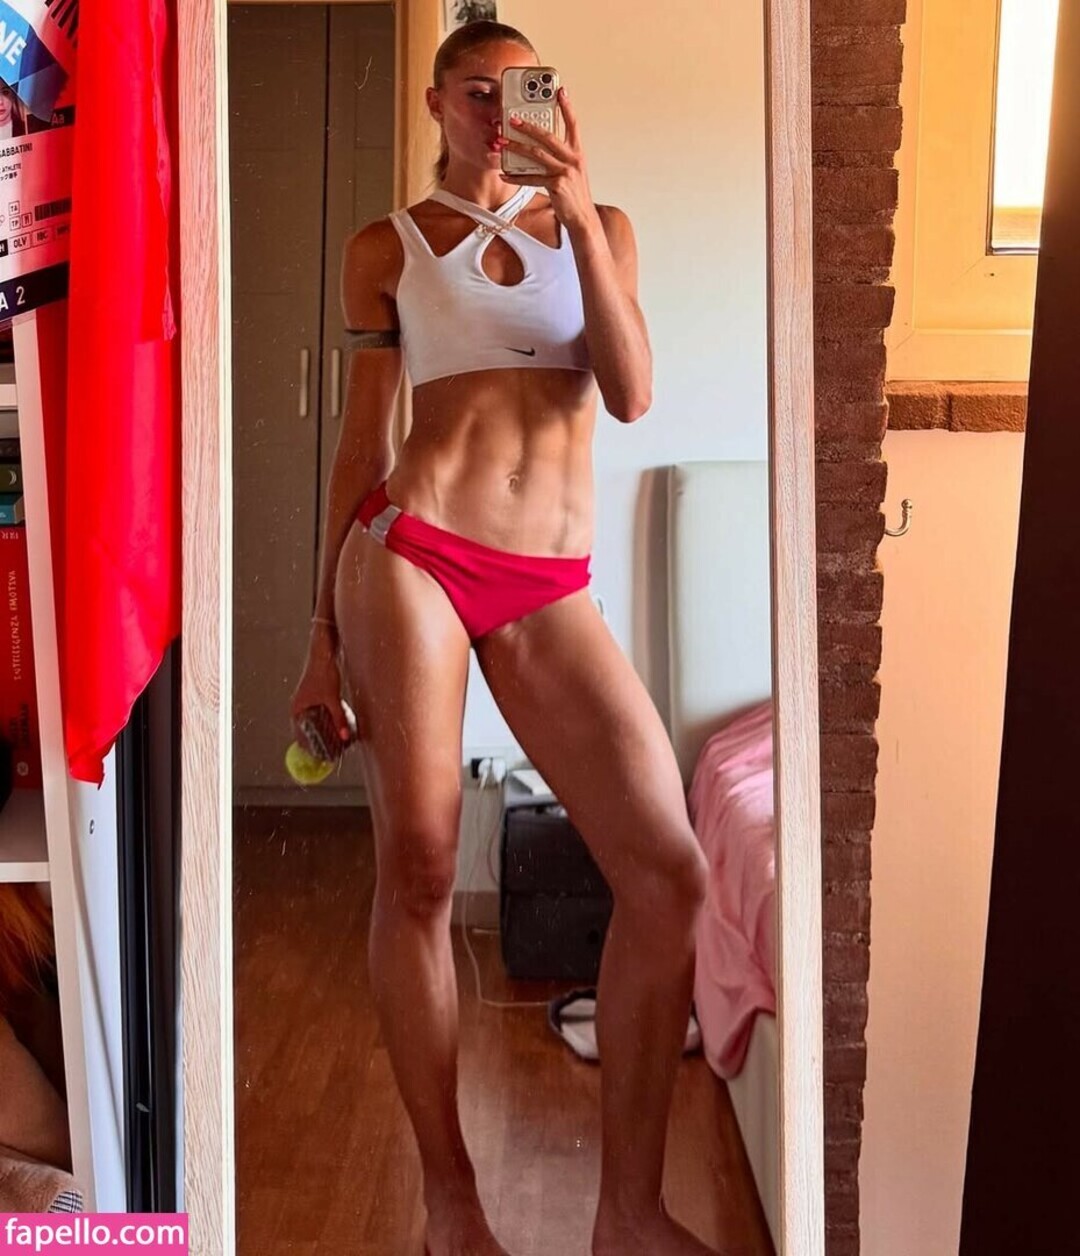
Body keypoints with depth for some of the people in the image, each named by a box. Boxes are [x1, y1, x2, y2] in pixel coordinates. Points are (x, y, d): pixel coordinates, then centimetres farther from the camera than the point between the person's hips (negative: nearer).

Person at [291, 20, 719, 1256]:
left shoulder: (597, 224, 16)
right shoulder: (387, 248, 11)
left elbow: (629, 396, 0)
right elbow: (361, 440, 10)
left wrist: (578, 212, -8)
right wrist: (323, 630, 7)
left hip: (550, 592, 2)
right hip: (412, 555, -2)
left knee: (670, 872, -10)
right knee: (417, 869, -4)